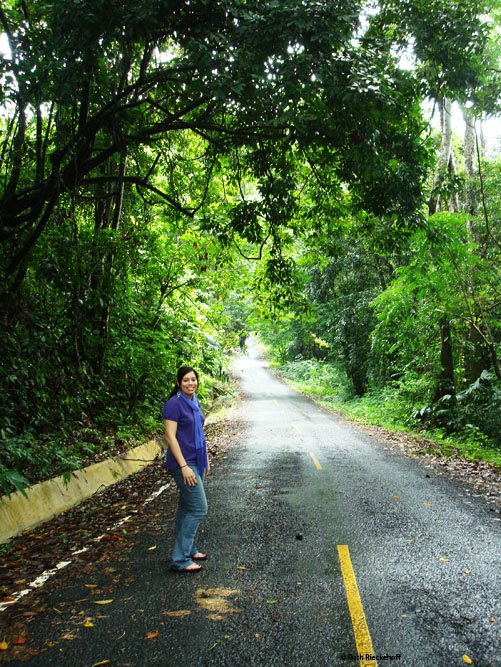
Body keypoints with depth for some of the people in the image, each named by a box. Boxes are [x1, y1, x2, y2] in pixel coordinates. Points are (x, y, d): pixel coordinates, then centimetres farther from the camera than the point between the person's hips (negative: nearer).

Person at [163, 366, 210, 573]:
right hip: (183, 463, -8)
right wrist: (184, 466, -22)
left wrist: (206, 460, 19)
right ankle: (180, 559, 0)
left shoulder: (195, 403, 10)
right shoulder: (174, 404, -15)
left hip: (196, 462, 8)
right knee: (199, 508, -7)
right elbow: (170, 437, -19)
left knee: (187, 508, 16)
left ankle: (188, 550, 28)